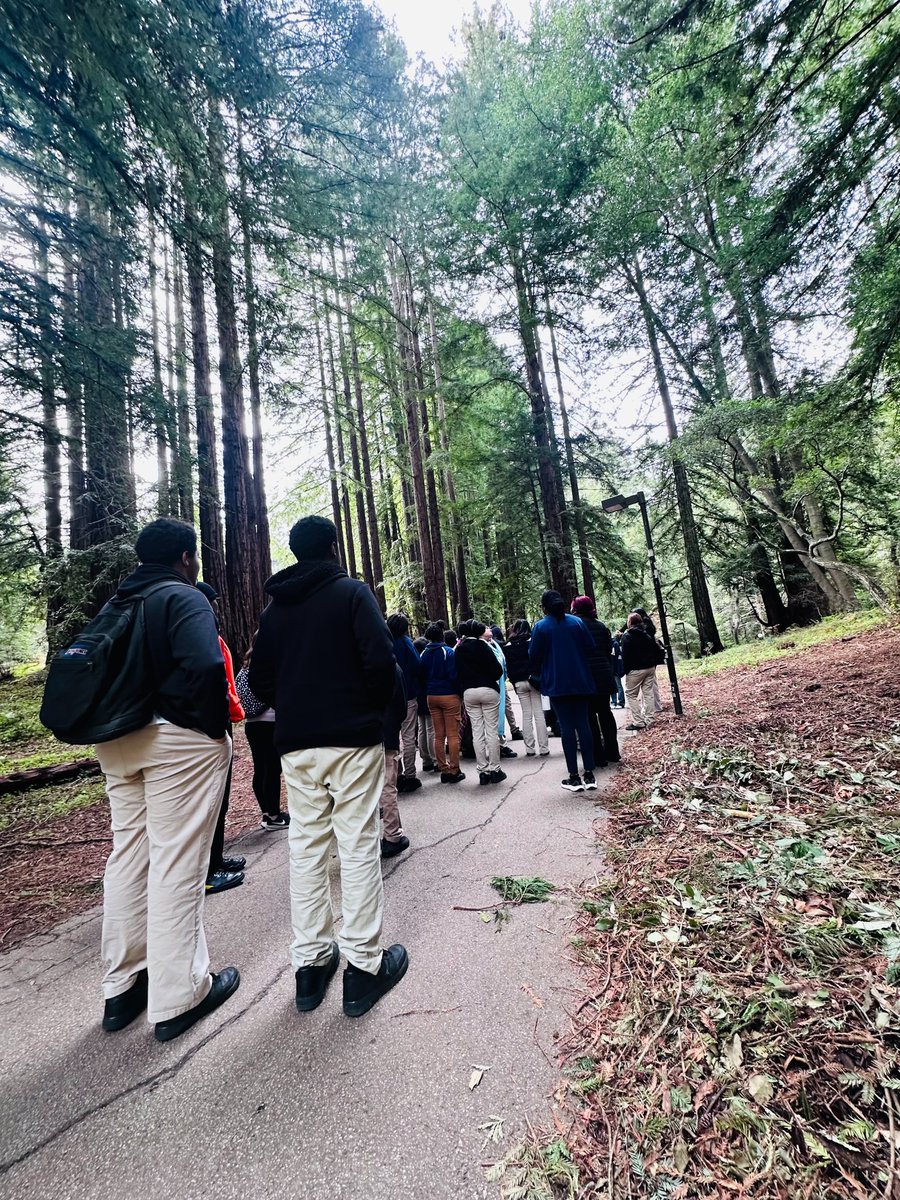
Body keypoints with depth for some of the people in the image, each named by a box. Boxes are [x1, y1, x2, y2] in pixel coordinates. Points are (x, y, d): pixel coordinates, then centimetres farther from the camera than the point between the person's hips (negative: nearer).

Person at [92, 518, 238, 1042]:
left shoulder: (118, 605, 15)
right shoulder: (185, 598, -10)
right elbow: (204, 665, -25)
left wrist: (115, 721, 15)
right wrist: (216, 728, -15)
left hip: (117, 742, 8)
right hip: (177, 740, -8)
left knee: (128, 856, 17)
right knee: (176, 862, 0)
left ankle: (122, 987, 31)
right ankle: (178, 997, 13)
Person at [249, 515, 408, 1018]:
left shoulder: (276, 608, 11)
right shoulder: (352, 592, -5)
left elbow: (260, 679, 10)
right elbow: (381, 659, -16)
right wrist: (377, 708, 0)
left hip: (297, 744, 5)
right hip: (353, 737, -5)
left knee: (306, 849, 12)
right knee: (359, 848, 3)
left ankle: (311, 963, 23)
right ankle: (365, 966, 12)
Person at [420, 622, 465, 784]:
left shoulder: (424, 653, 3)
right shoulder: (449, 652, -12)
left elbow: (422, 675, 8)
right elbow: (453, 675, -15)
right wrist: (459, 692, -1)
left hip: (431, 696, 5)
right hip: (449, 696, -5)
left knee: (439, 735, 11)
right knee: (453, 735, 2)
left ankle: (443, 770, 16)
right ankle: (454, 771, 5)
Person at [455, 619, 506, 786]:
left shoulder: (459, 650, 5)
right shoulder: (482, 647, -9)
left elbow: (457, 673, 7)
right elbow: (497, 670, -10)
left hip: (468, 692, 4)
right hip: (488, 690, -4)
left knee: (477, 732, 6)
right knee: (492, 730, 2)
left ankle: (482, 770, 8)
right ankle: (494, 769, 5)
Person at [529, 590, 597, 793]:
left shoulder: (541, 627, -5)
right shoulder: (576, 622, 5)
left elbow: (534, 656, -3)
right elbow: (590, 647, 5)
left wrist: (538, 672, 16)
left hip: (557, 684, -3)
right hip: (581, 682, 3)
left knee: (566, 727, 1)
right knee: (583, 724, 7)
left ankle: (574, 777, 4)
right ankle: (589, 774, 9)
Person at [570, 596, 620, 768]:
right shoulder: (600, 625, 9)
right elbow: (609, 649, 14)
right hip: (604, 676, 6)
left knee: (589, 716, 1)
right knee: (605, 712, 15)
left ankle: (598, 757, 4)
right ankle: (612, 752, 21)